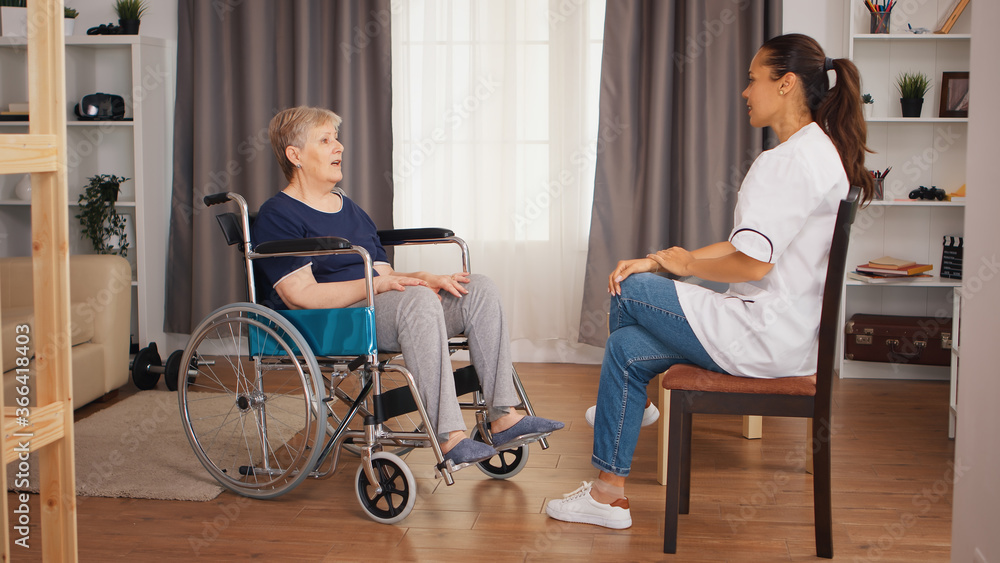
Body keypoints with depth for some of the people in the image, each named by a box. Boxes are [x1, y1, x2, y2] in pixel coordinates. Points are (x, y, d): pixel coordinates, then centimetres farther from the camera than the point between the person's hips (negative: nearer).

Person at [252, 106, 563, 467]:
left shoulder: (351, 210, 25)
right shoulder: (277, 216, -2)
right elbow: (302, 295, -14)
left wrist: (428, 280, -2)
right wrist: (379, 283, -17)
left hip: (377, 310, 8)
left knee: (479, 289, -10)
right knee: (417, 300, -36)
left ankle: (503, 417, -18)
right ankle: (448, 437, -41)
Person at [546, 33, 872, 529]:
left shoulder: (789, 161, -19)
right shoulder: (822, 152, 15)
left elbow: (751, 264, -27)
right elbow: (747, 246, 15)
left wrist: (681, 262, -6)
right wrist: (657, 262, 6)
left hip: (767, 337, -10)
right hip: (793, 334, 10)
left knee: (630, 292, 1)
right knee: (627, 347, 10)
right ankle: (609, 493, 15)